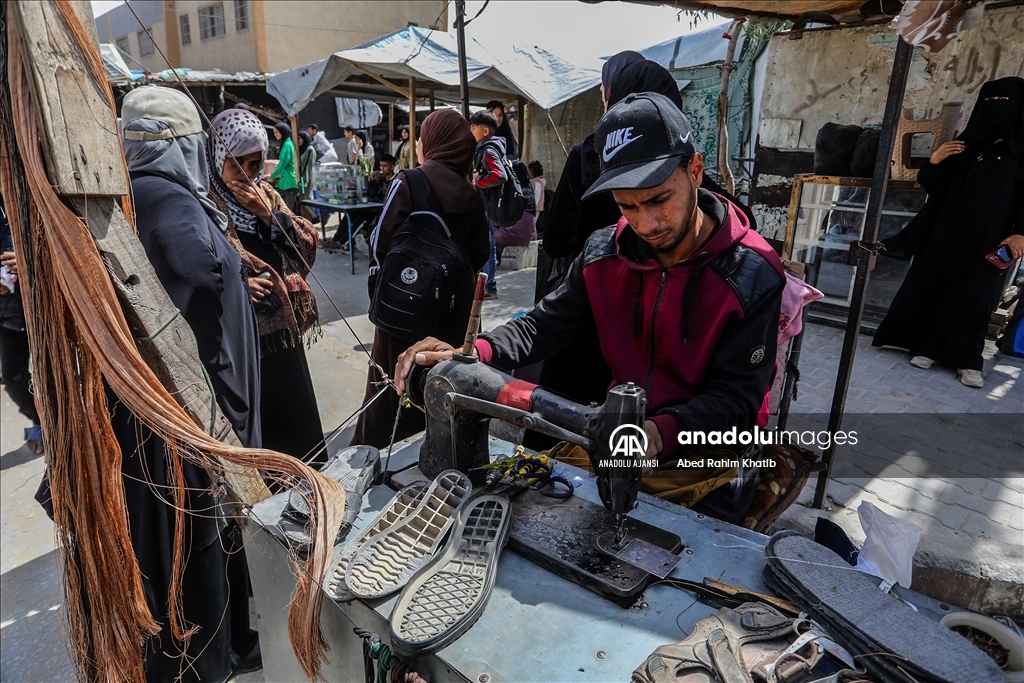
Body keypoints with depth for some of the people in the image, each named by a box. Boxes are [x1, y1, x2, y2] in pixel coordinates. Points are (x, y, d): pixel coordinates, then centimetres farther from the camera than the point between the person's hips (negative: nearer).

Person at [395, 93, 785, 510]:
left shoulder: (752, 276, -18)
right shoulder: (605, 253, -5)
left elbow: (736, 399, -18)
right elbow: (544, 326, -3)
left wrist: (661, 433, -38)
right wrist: (467, 353, -22)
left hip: (704, 456, -4)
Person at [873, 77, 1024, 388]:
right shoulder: (964, 144, 13)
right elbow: (930, 185, 14)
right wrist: (934, 162, -6)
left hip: (987, 238, -3)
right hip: (945, 229, 3)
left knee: (975, 293, -1)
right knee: (933, 284, 2)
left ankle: (968, 359, 6)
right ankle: (926, 345, 13)